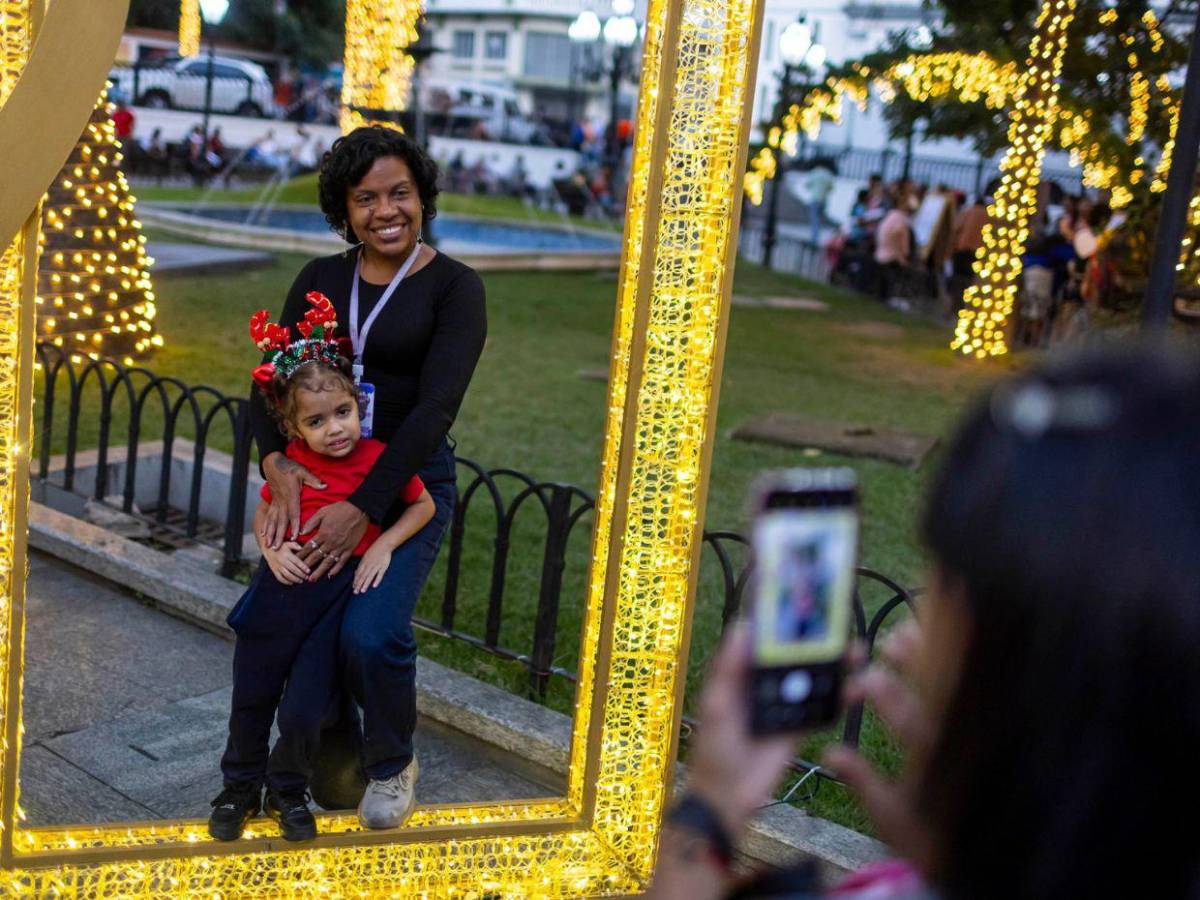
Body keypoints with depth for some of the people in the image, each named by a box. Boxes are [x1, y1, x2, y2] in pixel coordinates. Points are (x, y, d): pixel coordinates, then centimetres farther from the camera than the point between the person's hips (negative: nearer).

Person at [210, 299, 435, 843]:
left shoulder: (379, 457, -9)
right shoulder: (291, 463, -3)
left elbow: (424, 505, 3)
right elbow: (264, 511, 12)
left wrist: (384, 544, -10)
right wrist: (271, 548, -8)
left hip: (339, 592, -2)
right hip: (281, 589, 2)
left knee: (303, 711, -2)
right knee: (250, 700, 16)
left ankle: (288, 791, 29)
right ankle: (240, 788, 41)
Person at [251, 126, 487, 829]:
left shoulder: (455, 287, -7)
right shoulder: (321, 280, 7)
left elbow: (434, 410, -17)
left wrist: (363, 509, -24)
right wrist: (277, 461, -20)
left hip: (409, 484, -4)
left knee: (372, 633, -21)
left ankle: (394, 762, 12)